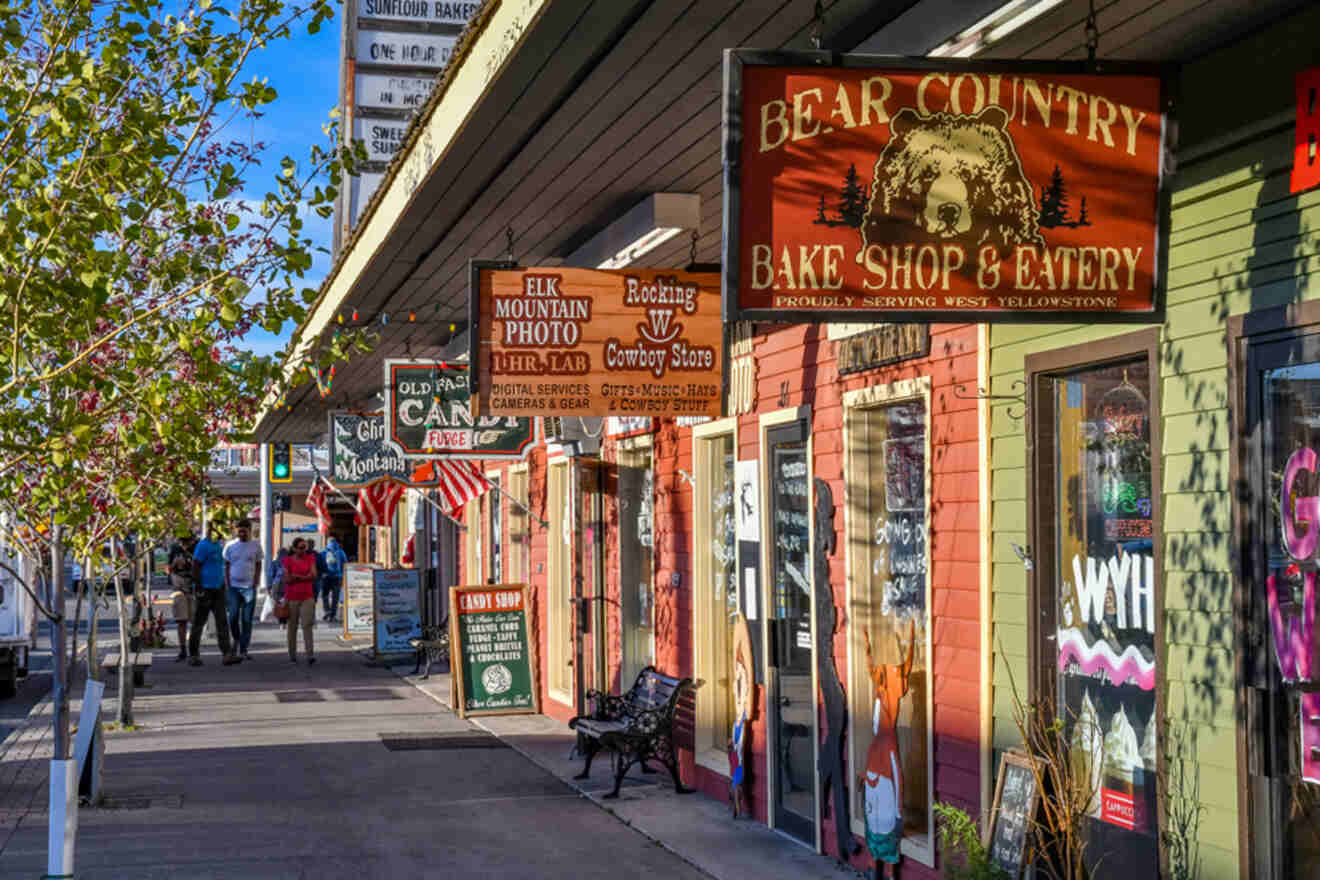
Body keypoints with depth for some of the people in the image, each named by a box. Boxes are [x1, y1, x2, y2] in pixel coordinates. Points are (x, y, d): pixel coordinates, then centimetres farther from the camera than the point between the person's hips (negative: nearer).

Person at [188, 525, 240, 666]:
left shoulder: (218, 546, 16)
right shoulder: (203, 545, -11)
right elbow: (195, 567, -15)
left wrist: (223, 586, 22)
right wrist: (199, 589, -19)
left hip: (218, 590, 7)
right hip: (205, 590, -7)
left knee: (222, 622, -3)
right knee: (199, 622, 3)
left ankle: (227, 654, -10)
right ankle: (193, 655, 13)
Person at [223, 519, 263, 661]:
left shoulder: (256, 546, 4)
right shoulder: (230, 546, 5)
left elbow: (258, 566, 8)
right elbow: (226, 567, 9)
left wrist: (255, 584, -2)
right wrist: (227, 585, 0)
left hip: (249, 587, 0)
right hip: (233, 586, 0)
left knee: (247, 619, 0)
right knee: (233, 616, -6)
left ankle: (243, 650, 5)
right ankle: (236, 638, 21)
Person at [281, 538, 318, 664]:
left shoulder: (310, 558, 6)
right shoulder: (288, 561, 1)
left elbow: (313, 575, -4)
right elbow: (287, 579, -7)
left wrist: (297, 576, -10)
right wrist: (305, 576, -10)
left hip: (307, 597, 0)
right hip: (292, 598, 0)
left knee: (307, 625, -11)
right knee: (292, 626, 7)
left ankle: (310, 655, -18)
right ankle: (292, 654, 20)